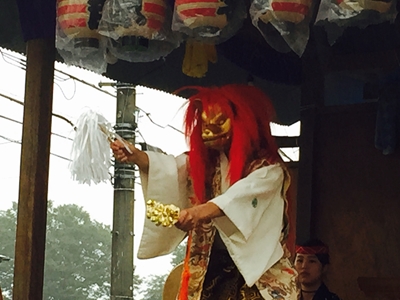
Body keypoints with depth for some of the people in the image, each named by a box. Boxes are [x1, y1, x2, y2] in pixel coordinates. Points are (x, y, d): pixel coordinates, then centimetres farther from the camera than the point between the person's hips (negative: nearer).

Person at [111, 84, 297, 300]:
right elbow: (170, 169, -5)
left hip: (259, 275, -5)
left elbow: (243, 197, -25)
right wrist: (136, 157, -26)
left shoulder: (268, 168, -6)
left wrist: (202, 211, -44)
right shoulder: (203, 162, 13)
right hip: (209, 270, 5)